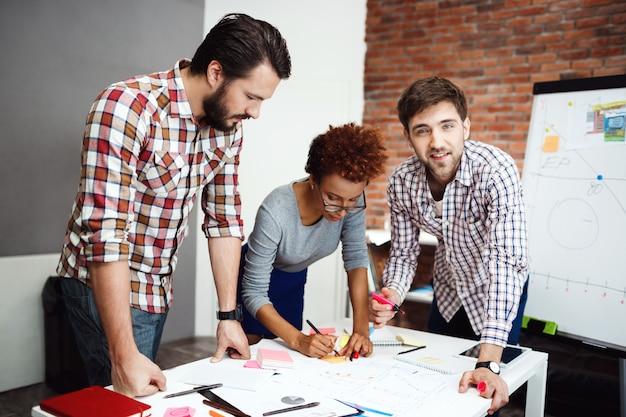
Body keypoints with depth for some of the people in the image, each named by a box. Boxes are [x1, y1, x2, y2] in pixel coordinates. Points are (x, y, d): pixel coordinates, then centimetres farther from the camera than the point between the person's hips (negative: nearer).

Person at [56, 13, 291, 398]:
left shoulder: (229, 126, -6)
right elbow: (105, 234, -30)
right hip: (107, 287, -6)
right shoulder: (127, 107, -26)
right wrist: (124, 355, -29)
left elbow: (224, 219, 0)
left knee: (147, 394, 21)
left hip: (159, 288, 7)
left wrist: (228, 315, -1)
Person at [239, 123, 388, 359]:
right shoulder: (275, 213, -38)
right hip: (254, 277, -4)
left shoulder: (353, 201, -26)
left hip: (293, 280, 4)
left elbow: (356, 258, -19)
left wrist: (361, 328, -28)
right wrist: (298, 339, -42)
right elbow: (254, 293, -32)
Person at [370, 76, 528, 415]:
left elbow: (505, 260, -42)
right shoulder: (401, 182, -20)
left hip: (498, 293, -3)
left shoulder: (496, 171, -36)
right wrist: (391, 296, -32)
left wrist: (488, 364, -48)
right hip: (448, 289, 4)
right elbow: (404, 252, -9)